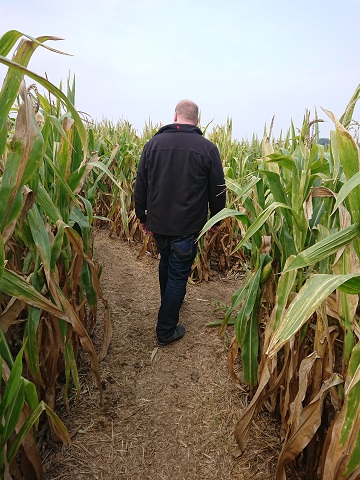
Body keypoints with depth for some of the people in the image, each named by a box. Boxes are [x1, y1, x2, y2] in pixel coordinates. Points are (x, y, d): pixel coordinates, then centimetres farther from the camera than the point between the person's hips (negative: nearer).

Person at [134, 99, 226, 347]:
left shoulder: (153, 143, 0)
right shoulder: (207, 148, -8)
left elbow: (140, 185, 4)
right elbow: (218, 190, -3)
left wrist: (142, 216, 16)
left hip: (158, 223, 4)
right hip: (188, 227, -3)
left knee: (166, 263, 27)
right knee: (178, 275, 8)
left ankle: (169, 303, 51)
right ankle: (166, 331, 19)